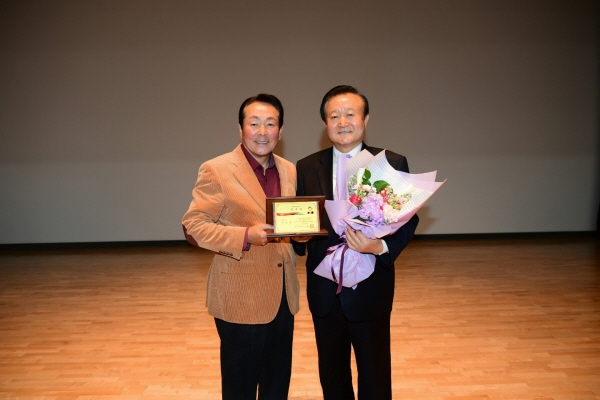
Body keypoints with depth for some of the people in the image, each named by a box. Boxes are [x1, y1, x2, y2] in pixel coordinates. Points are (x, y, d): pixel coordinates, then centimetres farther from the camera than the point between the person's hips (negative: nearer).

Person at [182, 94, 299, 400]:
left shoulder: (289, 170, 8)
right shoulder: (216, 170, -11)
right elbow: (193, 227, -13)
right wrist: (246, 237, -25)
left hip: (283, 293, 6)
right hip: (240, 295, -5)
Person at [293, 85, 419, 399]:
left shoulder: (392, 163, -5)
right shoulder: (306, 168, 2)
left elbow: (407, 219, -7)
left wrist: (381, 246, -25)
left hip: (370, 290, -2)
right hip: (324, 290, 3)